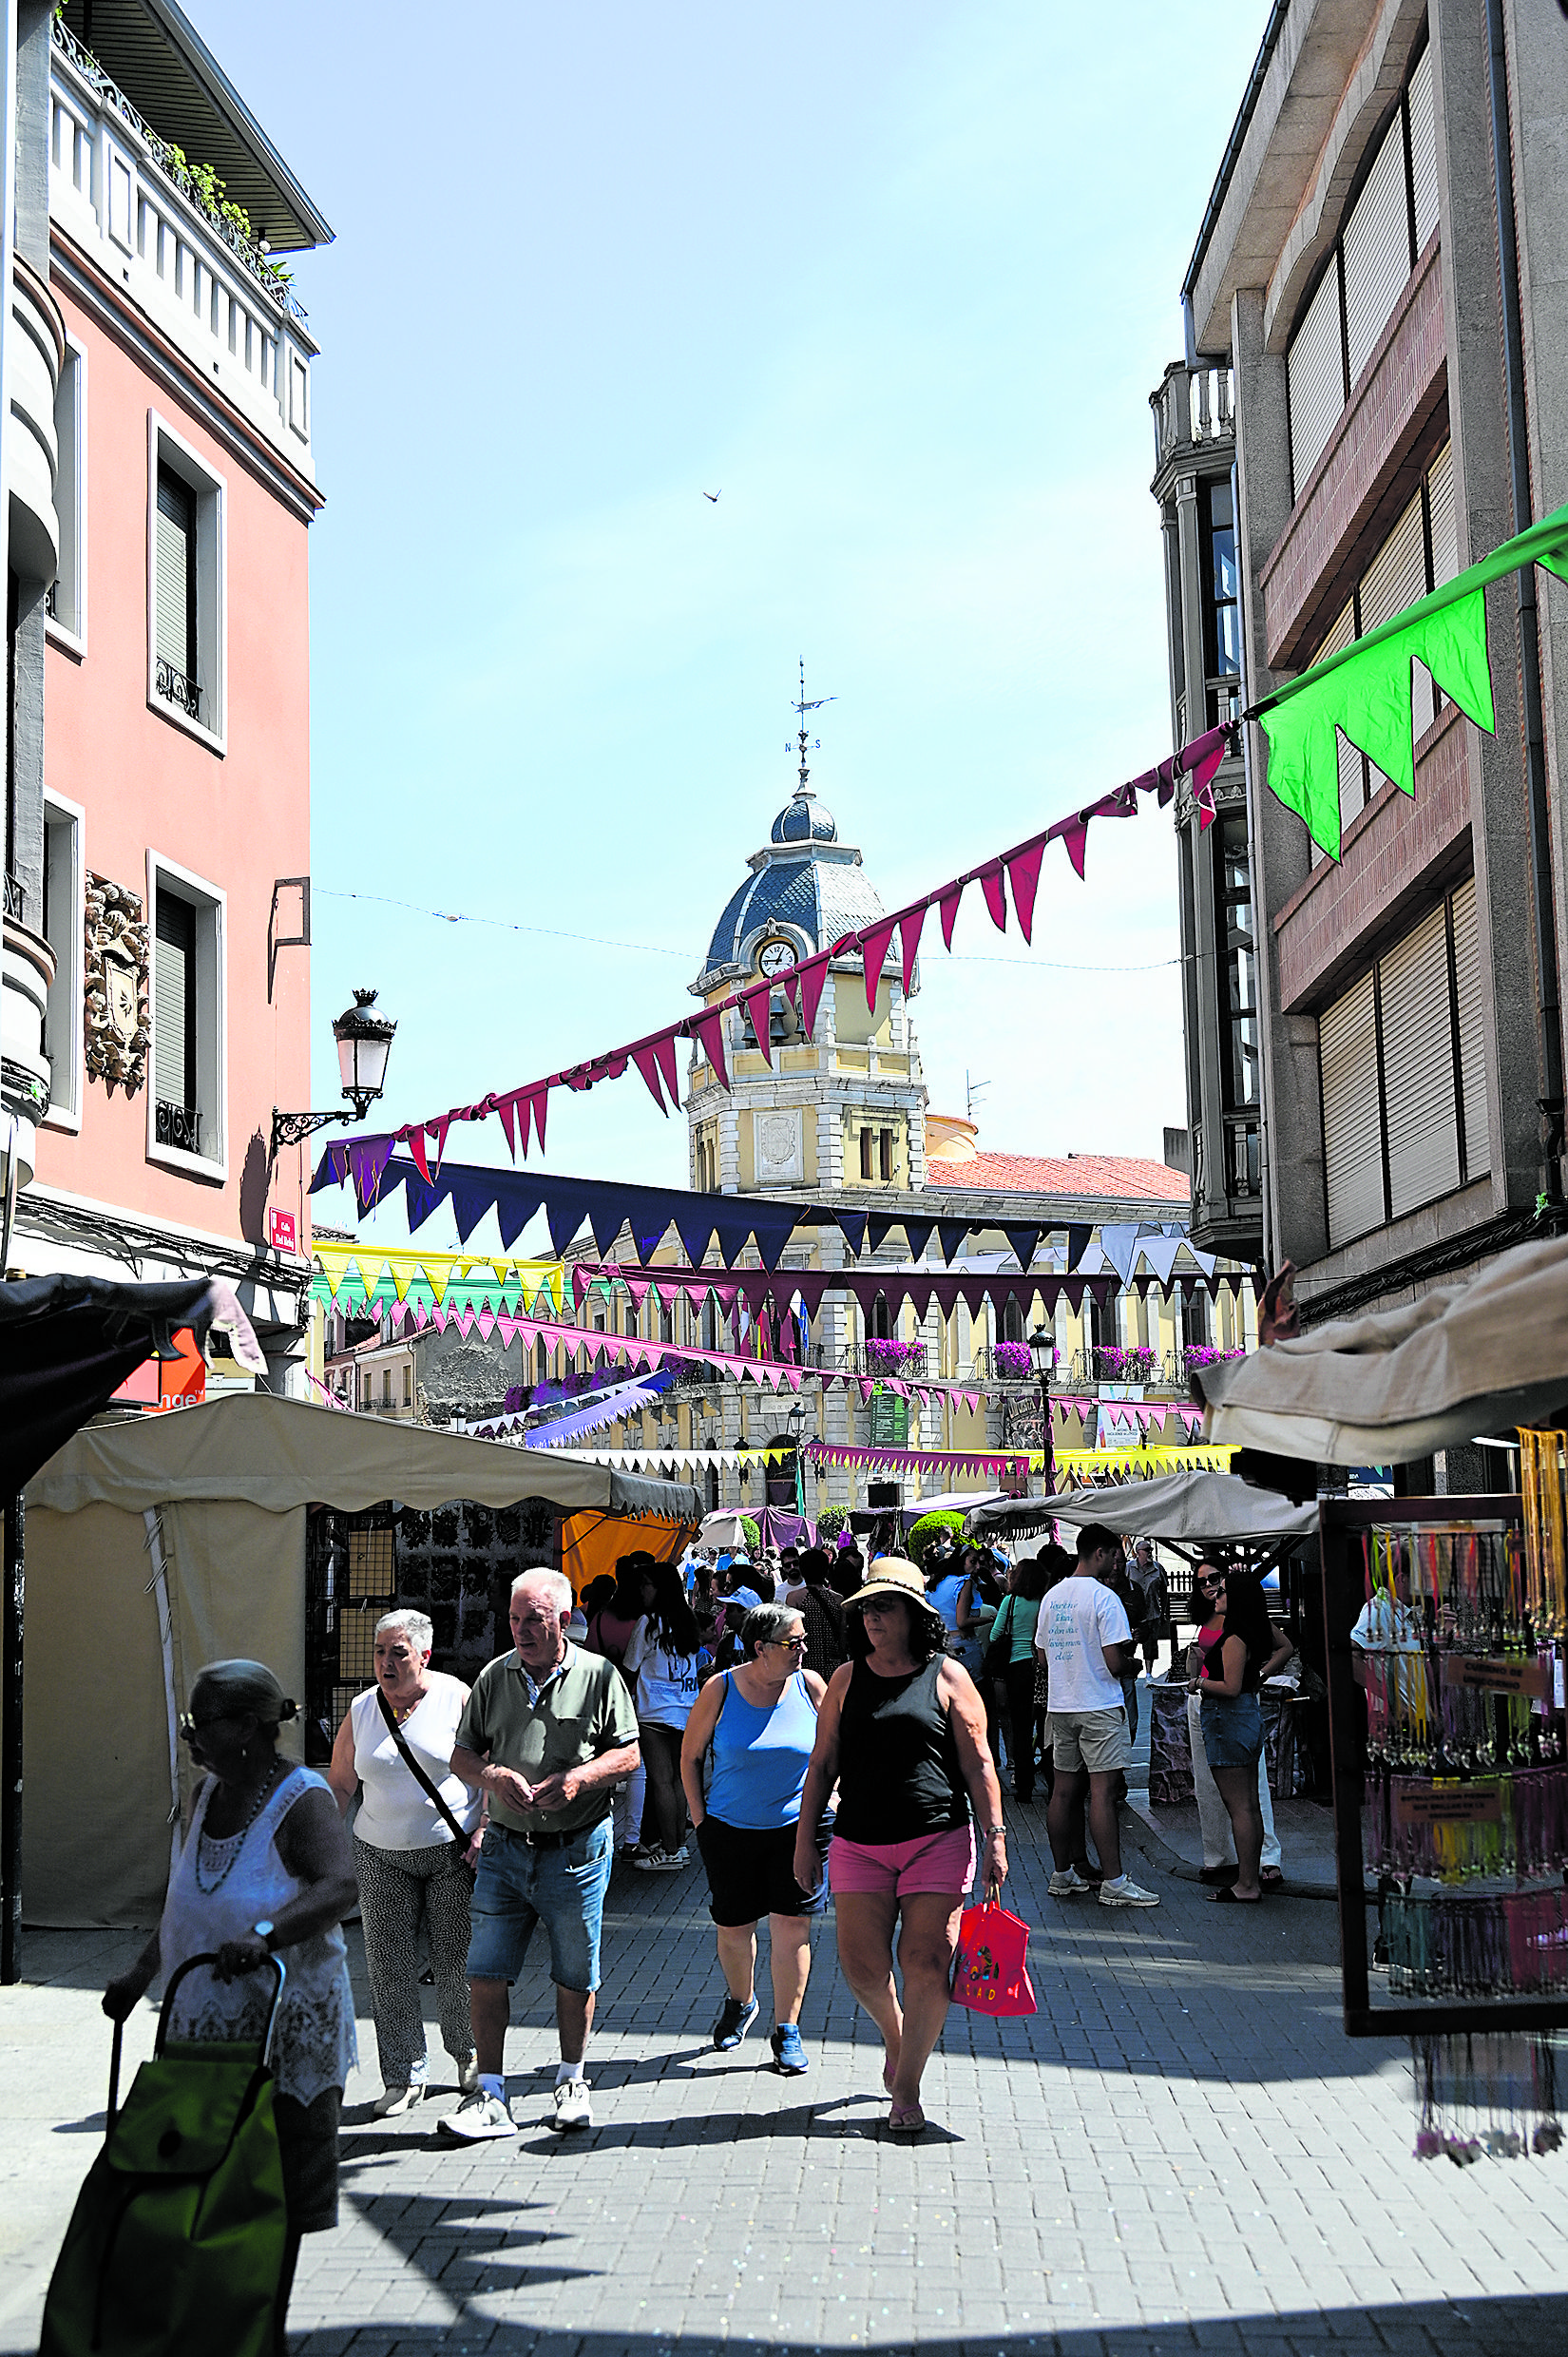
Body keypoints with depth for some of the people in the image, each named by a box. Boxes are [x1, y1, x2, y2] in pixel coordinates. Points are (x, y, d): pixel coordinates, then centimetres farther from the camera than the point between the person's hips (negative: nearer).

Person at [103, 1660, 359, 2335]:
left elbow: (340, 1886, -32)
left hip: (284, 2026, -7)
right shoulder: (208, 1794, 8)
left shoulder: (302, 1799, -15)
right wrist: (141, 1974, 18)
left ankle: (266, 2332, 15)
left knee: (275, 2193, 3)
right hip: (204, 2021, 7)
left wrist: (265, 1935, -45)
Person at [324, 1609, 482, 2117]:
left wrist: (482, 1835, -11)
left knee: (457, 1961, 2)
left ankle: (470, 2054, 25)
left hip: (453, 1851, -3)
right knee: (388, 1967, -1)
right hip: (381, 1856, 3)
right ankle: (404, 2076, 9)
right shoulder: (361, 1711, 5)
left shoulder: (457, 1699, -4)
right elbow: (339, 1785, 11)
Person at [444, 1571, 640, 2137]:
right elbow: (461, 1754, 7)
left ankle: (571, 2081, 28)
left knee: (575, 1976, 9)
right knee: (485, 1973, -2)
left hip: (576, 1851, -2)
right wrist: (492, 1776, -15)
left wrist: (577, 1778, -18)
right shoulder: (494, 1676, 5)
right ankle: (490, 2096, 6)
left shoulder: (599, 1676, -2)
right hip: (505, 1847, 2)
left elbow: (627, 1752, 0)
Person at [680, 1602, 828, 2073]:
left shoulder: (809, 1685, -5)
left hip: (795, 1826, 0)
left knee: (791, 1925, -3)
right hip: (730, 1829, 0)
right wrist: (700, 1818, 1)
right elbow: (690, 1756, 3)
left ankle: (787, 2030, 11)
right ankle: (740, 2003, 38)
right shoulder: (720, 1690, -8)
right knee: (733, 1927, 9)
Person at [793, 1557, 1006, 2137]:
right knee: (862, 1965, -2)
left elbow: (978, 1767, 2)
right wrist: (805, 1840, 8)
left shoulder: (947, 1678, 1)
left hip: (938, 1839, -2)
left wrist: (995, 1839, -3)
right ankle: (895, 2032, 30)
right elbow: (822, 1765, 11)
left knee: (927, 1964, -6)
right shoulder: (847, 1679, 8)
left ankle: (906, 2089, 7)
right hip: (859, 1843, 2)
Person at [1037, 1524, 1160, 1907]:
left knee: (1064, 1791, 12)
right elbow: (1115, 1663, -16)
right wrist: (1128, 1652, 4)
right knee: (1102, 1792, -7)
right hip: (1099, 1708, -7)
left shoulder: (1051, 1597, 10)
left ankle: (1063, 1875, 18)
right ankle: (1113, 1883, -6)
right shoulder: (1104, 1598, -13)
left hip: (1060, 1706, 7)